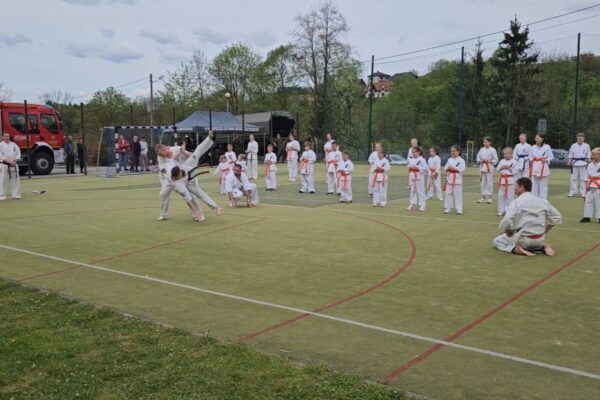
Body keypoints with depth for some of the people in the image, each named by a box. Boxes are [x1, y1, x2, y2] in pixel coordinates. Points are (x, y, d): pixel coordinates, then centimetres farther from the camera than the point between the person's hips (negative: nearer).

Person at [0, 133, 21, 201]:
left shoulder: (13, 144, 9)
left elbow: (18, 152, 4)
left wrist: (15, 161, -10)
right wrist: (8, 161, -18)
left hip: (13, 165, 5)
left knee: (15, 180, 9)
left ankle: (16, 195, 19)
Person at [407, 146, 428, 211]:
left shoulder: (422, 160, -9)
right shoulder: (411, 160, 12)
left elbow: (425, 168, -15)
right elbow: (409, 166, 20)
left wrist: (417, 168, -19)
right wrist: (410, 167, -2)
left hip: (419, 177, -7)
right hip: (412, 176, 7)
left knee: (420, 191, -3)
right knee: (412, 190, 11)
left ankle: (422, 205, 3)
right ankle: (412, 204, 18)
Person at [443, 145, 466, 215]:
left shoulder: (461, 160, -4)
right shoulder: (449, 160, 10)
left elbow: (462, 169, -13)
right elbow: (445, 168, 8)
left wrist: (454, 169, -19)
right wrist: (448, 168, -12)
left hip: (457, 179, -4)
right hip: (449, 178, 4)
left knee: (457, 194, -2)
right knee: (448, 193, 6)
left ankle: (459, 209, 6)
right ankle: (448, 208, 14)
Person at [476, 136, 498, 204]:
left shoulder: (493, 150, -4)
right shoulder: (481, 149, 8)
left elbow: (495, 160, -3)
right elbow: (478, 158, 13)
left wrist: (489, 161, -14)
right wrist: (481, 161, -7)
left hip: (489, 168, -4)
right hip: (482, 167, 4)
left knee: (489, 182, -5)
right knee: (482, 182, 7)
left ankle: (489, 197, 2)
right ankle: (483, 197, 15)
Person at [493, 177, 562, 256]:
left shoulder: (516, 202, -14)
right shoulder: (543, 201, 3)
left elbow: (506, 223, -24)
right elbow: (557, 218, 12)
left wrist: (509, 235, -4)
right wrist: (543, 232, 17)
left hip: (523, 239, -5)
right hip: (539, 239, 5)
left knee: (497, 241, 16)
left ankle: (517, 249, -8)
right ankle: (544, 246, 8)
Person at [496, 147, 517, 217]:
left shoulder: (514, 162, -5)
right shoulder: (502, 161, 10)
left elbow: (515, 171, -11)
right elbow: (497, 169, 8)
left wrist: (508, 168, -19)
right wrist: (501, 168, -11)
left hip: (510, 180, -5)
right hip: (502, 180, 5)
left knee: (509, 196, -1)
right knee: (501, 196, 7)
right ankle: (501, 210, 15)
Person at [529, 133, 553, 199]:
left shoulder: (547, 147, -5)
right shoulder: (533, 147, 5)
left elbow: (551, 157, 1)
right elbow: (530, 157, 14)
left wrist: (546, 160, -15)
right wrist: (530, 160, -5)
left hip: (543, 168, -4)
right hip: (534, 168, 4)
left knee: (543, 185, -1)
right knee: (534, 185, 8)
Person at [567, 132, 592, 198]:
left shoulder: (586, 146, 0)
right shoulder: (573, 145, 3)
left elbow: (588, 155, 4)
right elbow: (570, 155, 6)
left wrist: (589, 161, -4)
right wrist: (569, 161, -4)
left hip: (583, 164, -1)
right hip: (575, 163, 1)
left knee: (583, 179, 1)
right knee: (574, 178, 5)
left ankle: (583, 193, 8)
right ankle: (573, 192, 12)